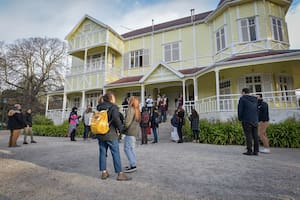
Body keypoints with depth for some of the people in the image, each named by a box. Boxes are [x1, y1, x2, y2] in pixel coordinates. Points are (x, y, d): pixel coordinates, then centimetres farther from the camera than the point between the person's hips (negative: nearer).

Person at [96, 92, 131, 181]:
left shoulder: (99, 108, 10)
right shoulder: (113, 107, -11)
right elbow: (115, 118, -25)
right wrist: (121, 128, -13)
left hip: (100, 134, 6)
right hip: (110, 135, -6)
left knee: (102, 153, 12)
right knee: (116, 154, 1)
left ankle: (104, 172, 21)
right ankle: (120, 174, 8)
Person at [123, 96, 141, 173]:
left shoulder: (130, 109, -15)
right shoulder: (137, 110, 14)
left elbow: (127, 122, -20)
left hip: (130, 132, -10)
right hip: (135, 131, 10)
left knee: (127, 148, -4)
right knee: (132, 148, 16)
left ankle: (133, 165, -4)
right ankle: (133, 164, 23)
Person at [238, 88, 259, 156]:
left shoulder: (242, 99, -4)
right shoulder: (255, 99, 15)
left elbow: (240, 109, -7)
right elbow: (257, 110, 16)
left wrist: (240, 118, 4)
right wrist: (256, 118, 18)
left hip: (246, 120, -6)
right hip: (255, 120, 6)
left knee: (248, 135, -4)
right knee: (255, 136, 6)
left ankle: (249, 151, -3)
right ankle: (256, 151, 9)